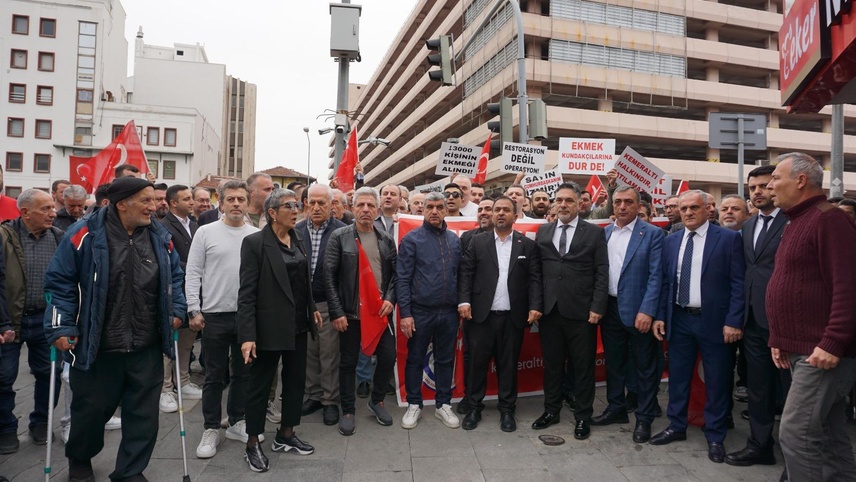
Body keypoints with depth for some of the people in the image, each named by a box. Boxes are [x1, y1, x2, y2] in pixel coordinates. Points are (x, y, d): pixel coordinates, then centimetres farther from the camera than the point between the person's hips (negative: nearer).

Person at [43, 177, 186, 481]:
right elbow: (60, 282, -6)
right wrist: (61, 326, -10)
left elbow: (174, 276, 15)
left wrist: (176, 310, 6)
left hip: (147, 348, 3)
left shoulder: (160, 237, 2)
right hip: (95, 347, -3)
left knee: (143, 414, 8)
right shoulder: (85, 235, -11)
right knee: (91, 410, 17)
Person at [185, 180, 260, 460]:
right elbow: (193, 274, -1)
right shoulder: (206, 232, 0)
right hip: (215, 315, -2)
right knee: (214, 376, 8)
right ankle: (211, 429, 21)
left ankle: (237, 423, 29)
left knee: (243, 373, 13)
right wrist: (194, 310, -7)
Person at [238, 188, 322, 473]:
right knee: (260, 384, 8)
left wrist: (312, 309, 11)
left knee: (296, 380, 16)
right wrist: (247, 335, -21)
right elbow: (247, 292, -17)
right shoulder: (255, 243, -13)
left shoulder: (298, 240, 6)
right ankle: (252, 444, 25)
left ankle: (286, 435, 33)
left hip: (298, 325, 7)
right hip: (269, 327, -6)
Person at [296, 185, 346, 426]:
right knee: (308, 353, 14)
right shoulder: (297, 230, 3)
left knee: (329, 354, 6)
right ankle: (313, 395, 31)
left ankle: (330, 401, 21)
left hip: (329, 304, -3)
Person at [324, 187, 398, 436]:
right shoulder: (339, 236, -4)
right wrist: (336, 312, -11)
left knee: (388, 357, 5)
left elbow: (395, 273, 10)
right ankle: (347, 410, 26)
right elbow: (329, 275, -6)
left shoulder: (386, 239, 6)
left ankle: (377, 400, 30)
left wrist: (390, 299, -6)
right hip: (350, 313, -2)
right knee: (348, 362, 9)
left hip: (380, 311, 3)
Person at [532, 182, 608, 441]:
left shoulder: (595, 232, 1)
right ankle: (551, 410, 28)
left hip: (581, 312, -2)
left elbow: (602, 273, -3)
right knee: (552, 364, 13)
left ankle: (583, 417, 23)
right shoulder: (543, 232, 10)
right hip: (549, 310, 3)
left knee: (583, 366, 8)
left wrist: (597, 308, -9)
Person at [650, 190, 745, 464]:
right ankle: (677, 427, 30)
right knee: (677, 377, 13)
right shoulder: (671, 241, 8)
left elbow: (738, 284, -8)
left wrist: (733, 321, -13)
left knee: (716, 382, 8)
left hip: (714, 321, -4)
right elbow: (665, 282, 10)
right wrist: (660, 316, 4)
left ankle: (714, 437, 24)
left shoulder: (729, 239, -5)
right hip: (679, 320, 4)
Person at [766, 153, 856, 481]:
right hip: (800, 349, 10)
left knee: (796, 433, -8)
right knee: (828, 435, 16)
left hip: (823, 351, -10)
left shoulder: (828, 220, -13)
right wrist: (778, 339, 17)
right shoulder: (796, 223, 17)